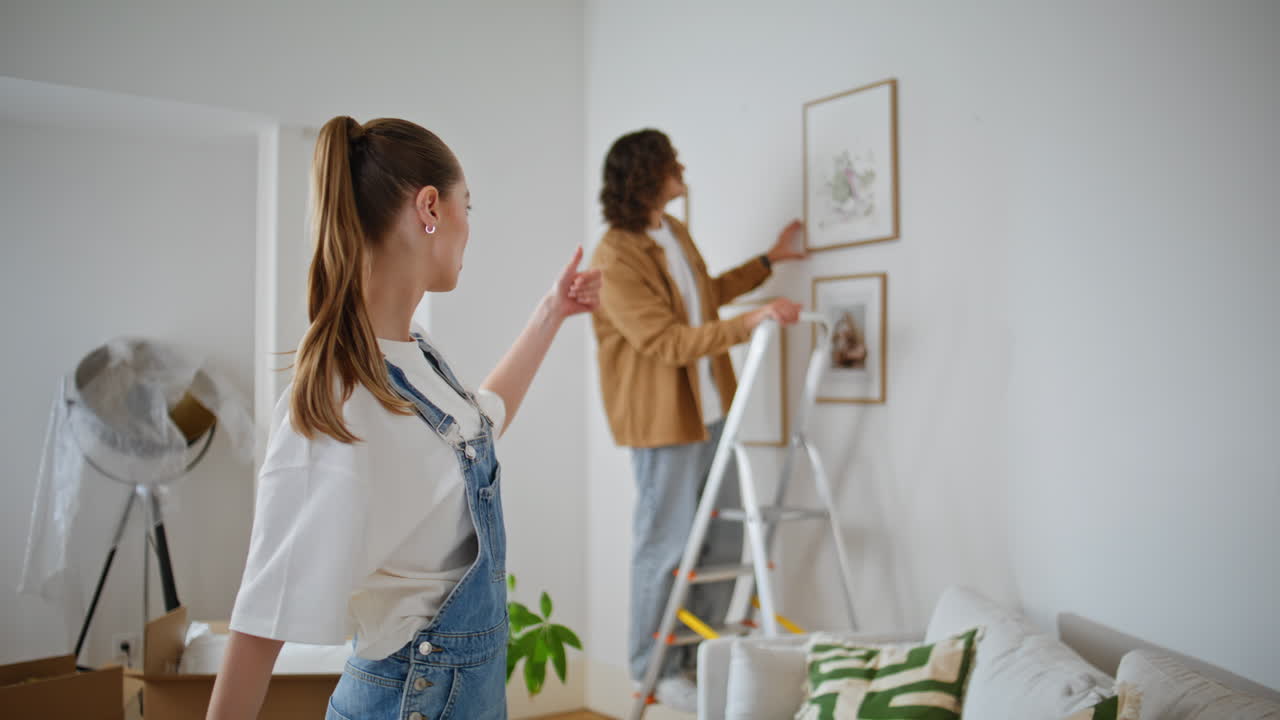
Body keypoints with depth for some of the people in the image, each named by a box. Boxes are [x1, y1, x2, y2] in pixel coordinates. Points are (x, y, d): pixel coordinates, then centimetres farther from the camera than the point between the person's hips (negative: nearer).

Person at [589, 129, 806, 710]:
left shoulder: (675, 232, 10)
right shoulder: (614, 259, -19)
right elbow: (669, 341, -24)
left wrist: (769, 261, 28)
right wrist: (751, 322, -29)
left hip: (711, 410, 9)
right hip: (663, 422, -9)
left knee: (725, 538, 14)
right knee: (666, 546, 3)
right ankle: (657, 672, 20)